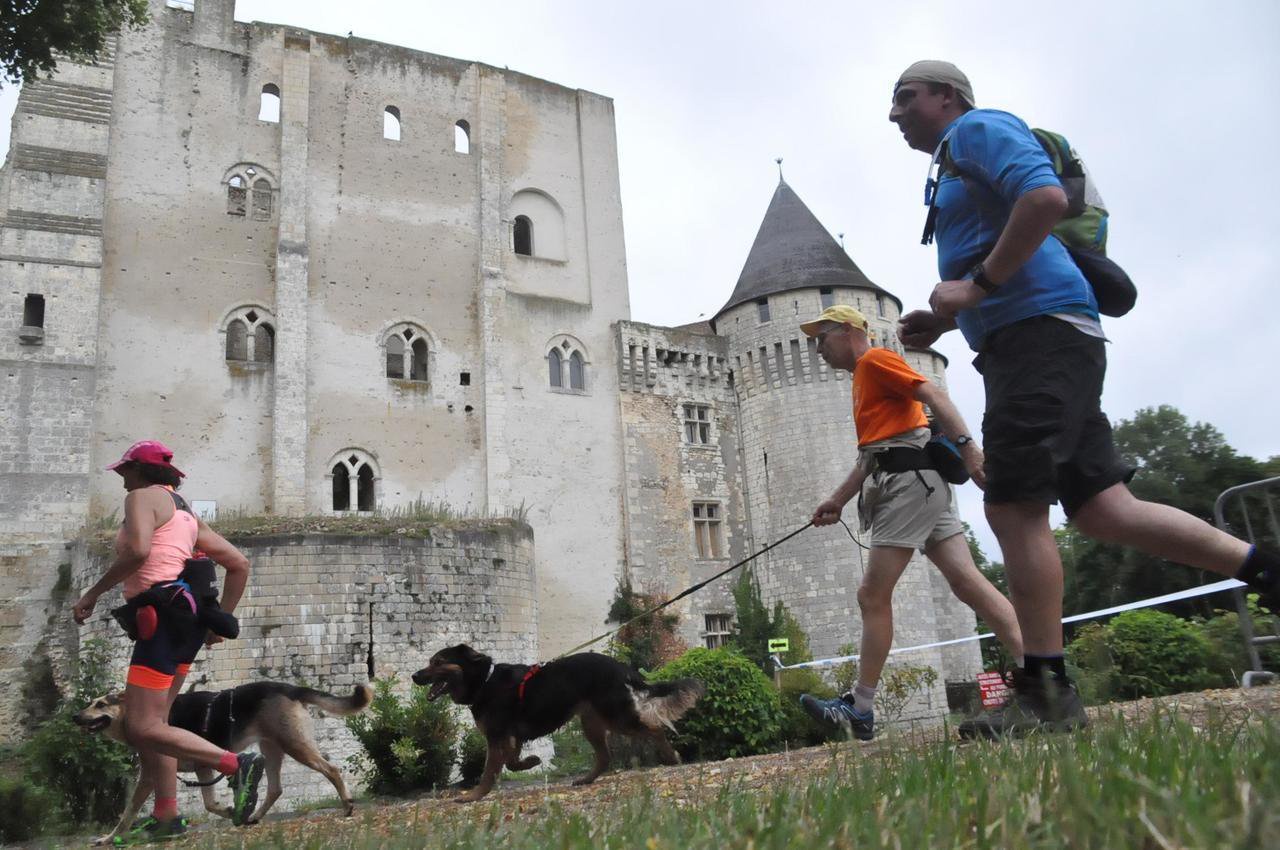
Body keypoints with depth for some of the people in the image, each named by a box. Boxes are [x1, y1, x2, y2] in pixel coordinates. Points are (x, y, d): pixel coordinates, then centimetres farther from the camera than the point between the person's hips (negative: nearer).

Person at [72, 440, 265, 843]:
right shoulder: (185, 514, 23)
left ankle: (238, 763, -16)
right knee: (148, 721, 13)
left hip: (163, 616, -9)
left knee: (144, 729, -10)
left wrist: (93, 593, -12)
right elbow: (239, 564, 21)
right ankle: (166, 818, 14)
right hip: (186, 620, 9)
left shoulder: (142, 497, -1)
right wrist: (221, 620, 24)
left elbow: (138, 550, -22)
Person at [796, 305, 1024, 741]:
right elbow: (870, 456, 27)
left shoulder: (875, 359, -1)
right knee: (968, 583, 1)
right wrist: (838, 500, 20)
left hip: (910, 480, -10)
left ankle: (860, 709, -1)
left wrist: (966, 445, -27)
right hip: (920, 483, 10)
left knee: (873, 596, -7)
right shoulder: (863, 378, 28)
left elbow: (933, 394, -15)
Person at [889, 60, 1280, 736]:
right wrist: (945, 320, 17)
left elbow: (1046, 198, -18)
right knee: (1101, 509, 5)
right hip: (1024, 343, 10)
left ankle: (1044, 694, -7)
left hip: (1039, 328, -10)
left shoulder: (978, 128, 2)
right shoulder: (951, 167, 30)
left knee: (1013, 507, -12)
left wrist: (977, 285, -16)